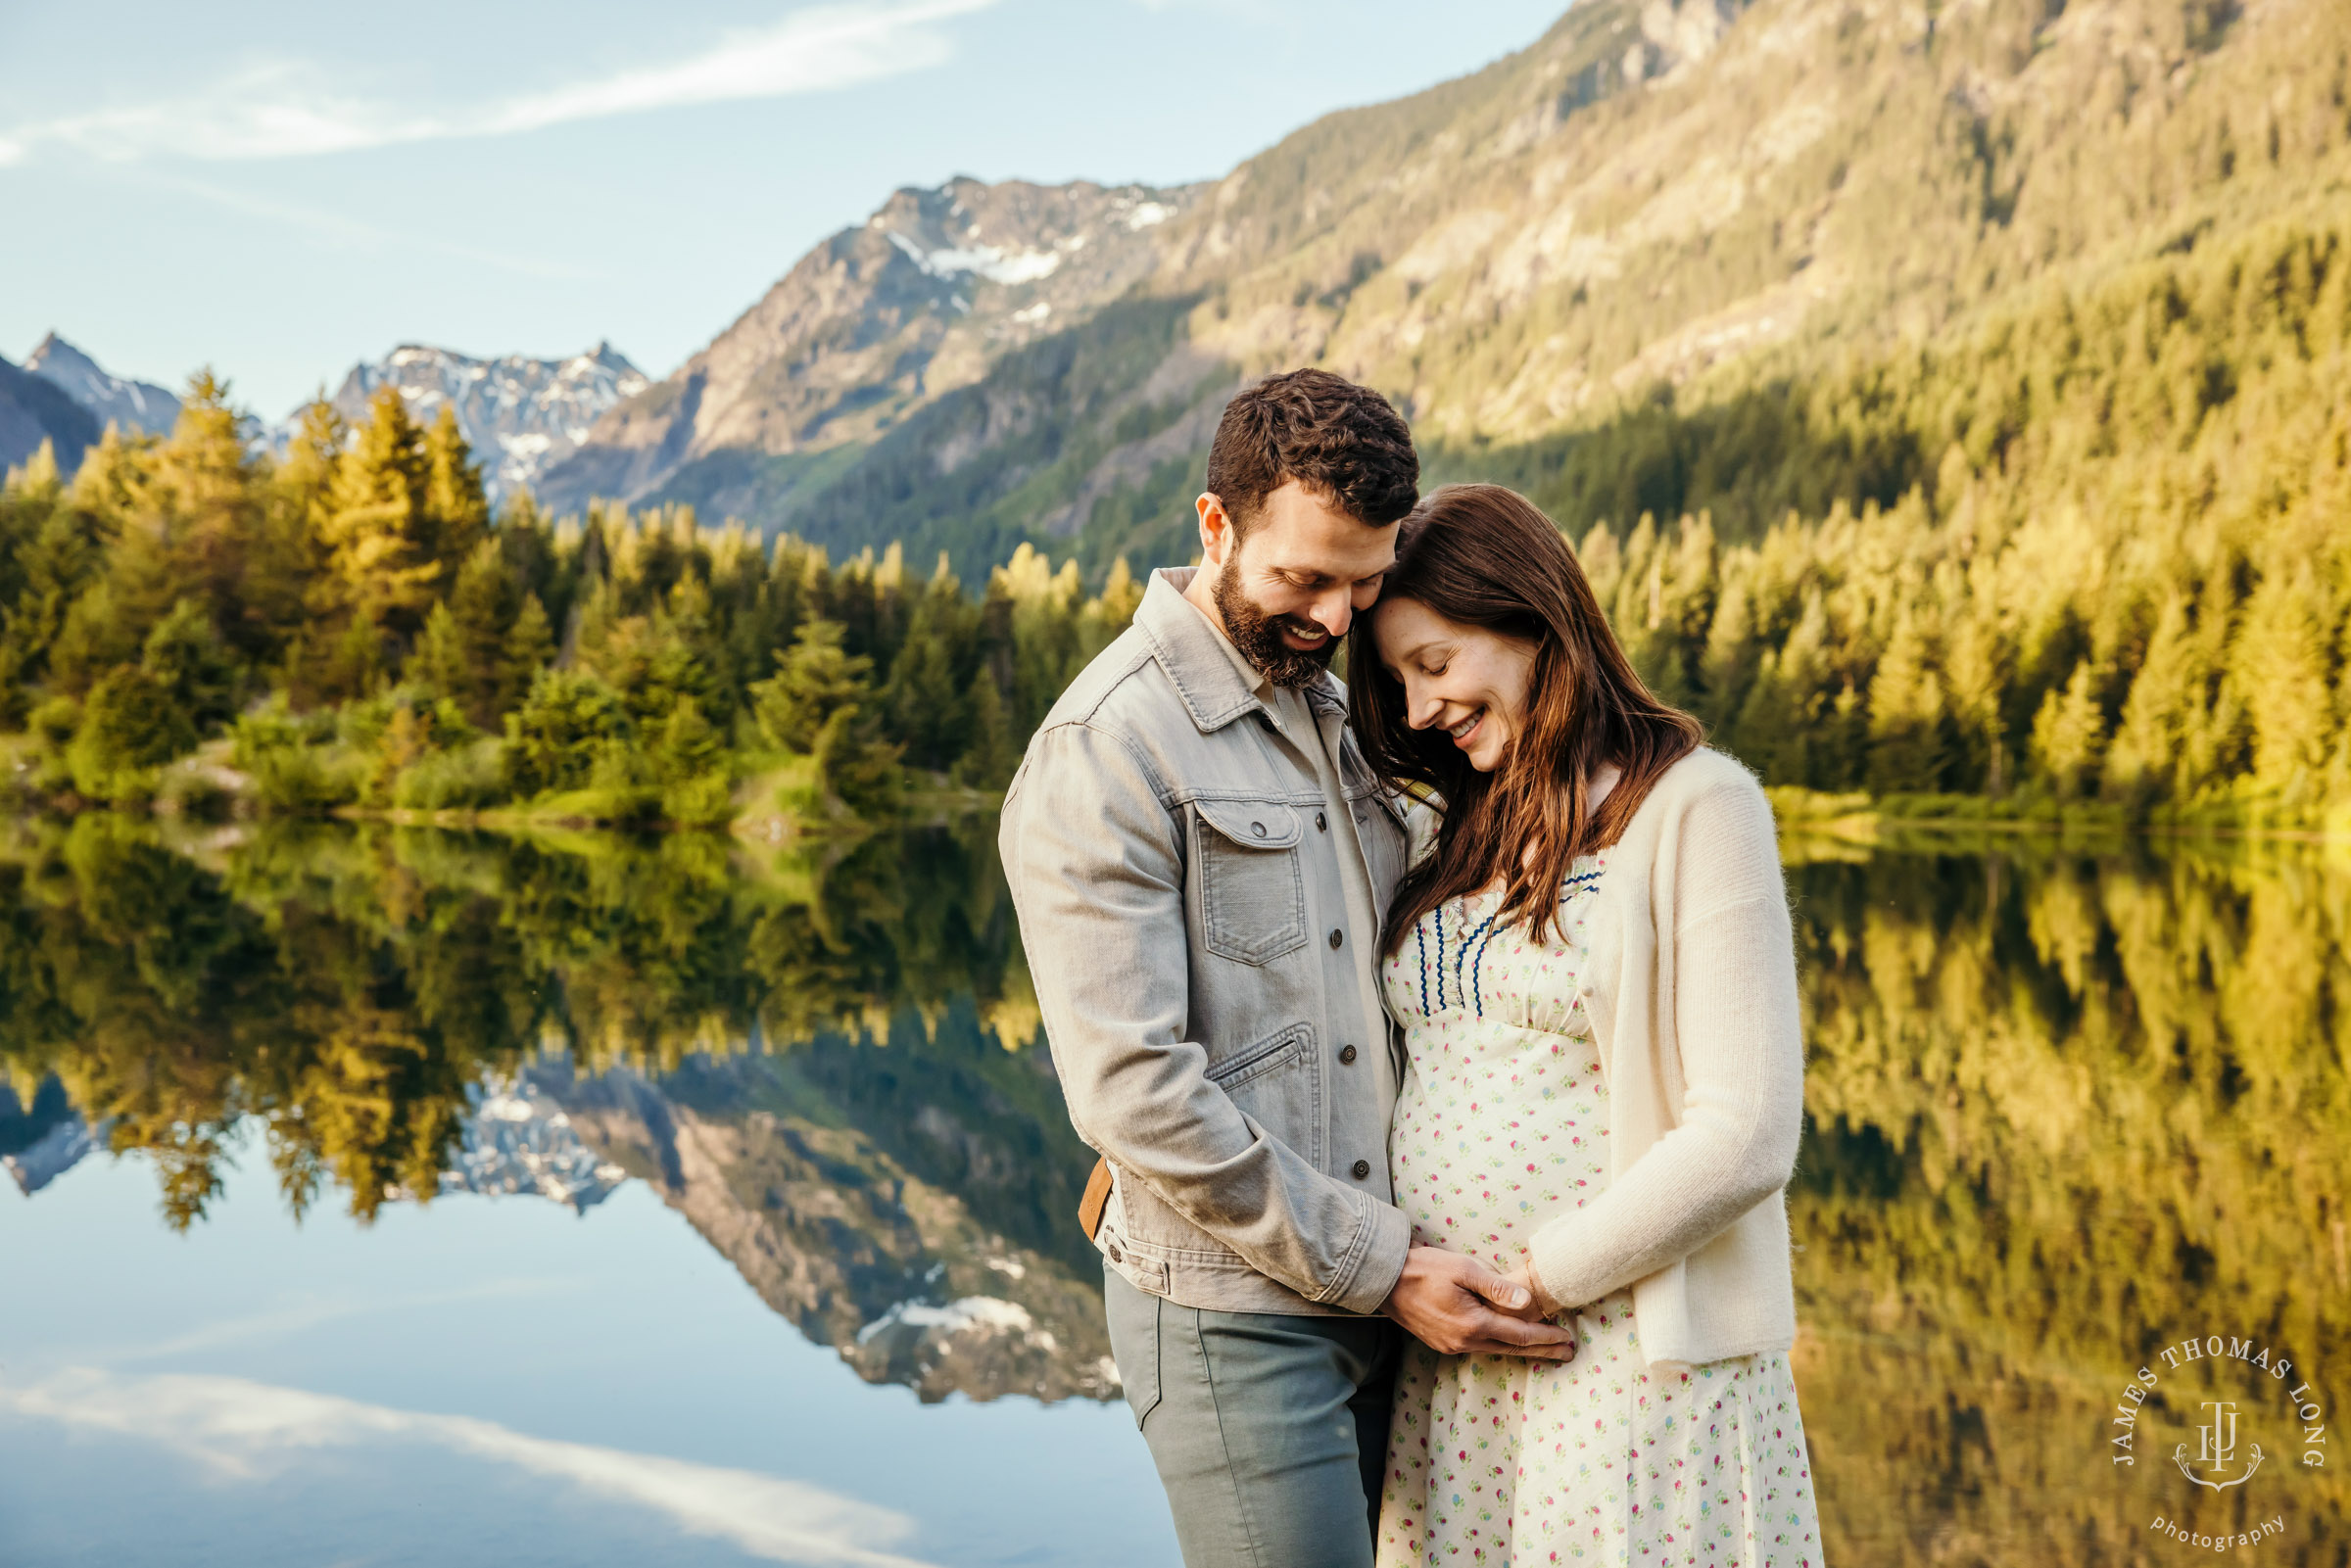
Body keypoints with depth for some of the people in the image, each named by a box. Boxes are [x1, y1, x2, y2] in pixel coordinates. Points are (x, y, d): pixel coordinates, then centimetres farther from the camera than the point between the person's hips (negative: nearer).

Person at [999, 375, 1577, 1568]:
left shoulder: (1330, 709, 13)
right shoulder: (1103, 751, -13)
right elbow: (1131, 1090, -18)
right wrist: (1379, 1265, -14)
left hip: (1372, 1293, 8)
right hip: (1233, 1316, -7)